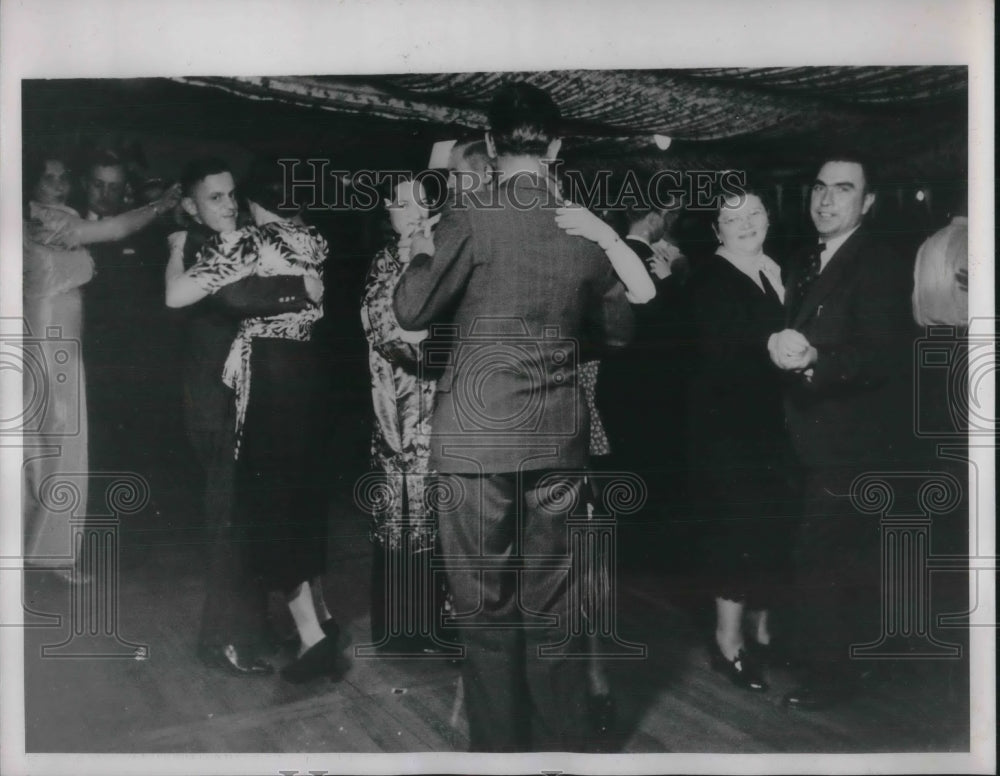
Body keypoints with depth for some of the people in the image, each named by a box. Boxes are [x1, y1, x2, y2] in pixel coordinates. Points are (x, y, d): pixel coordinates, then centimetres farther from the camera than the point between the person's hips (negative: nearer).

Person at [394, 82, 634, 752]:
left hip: (479, 436, -4)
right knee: (552, 607, 14)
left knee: (487, 608, 6)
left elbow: (413, 310, -6)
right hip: (559, 437, 4)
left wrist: (422, 255, 12)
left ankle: (499, 746, 16)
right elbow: (620, 327, 14)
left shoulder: (473, 216, -9)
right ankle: (563, 743, 24)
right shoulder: (586, 225, 5)